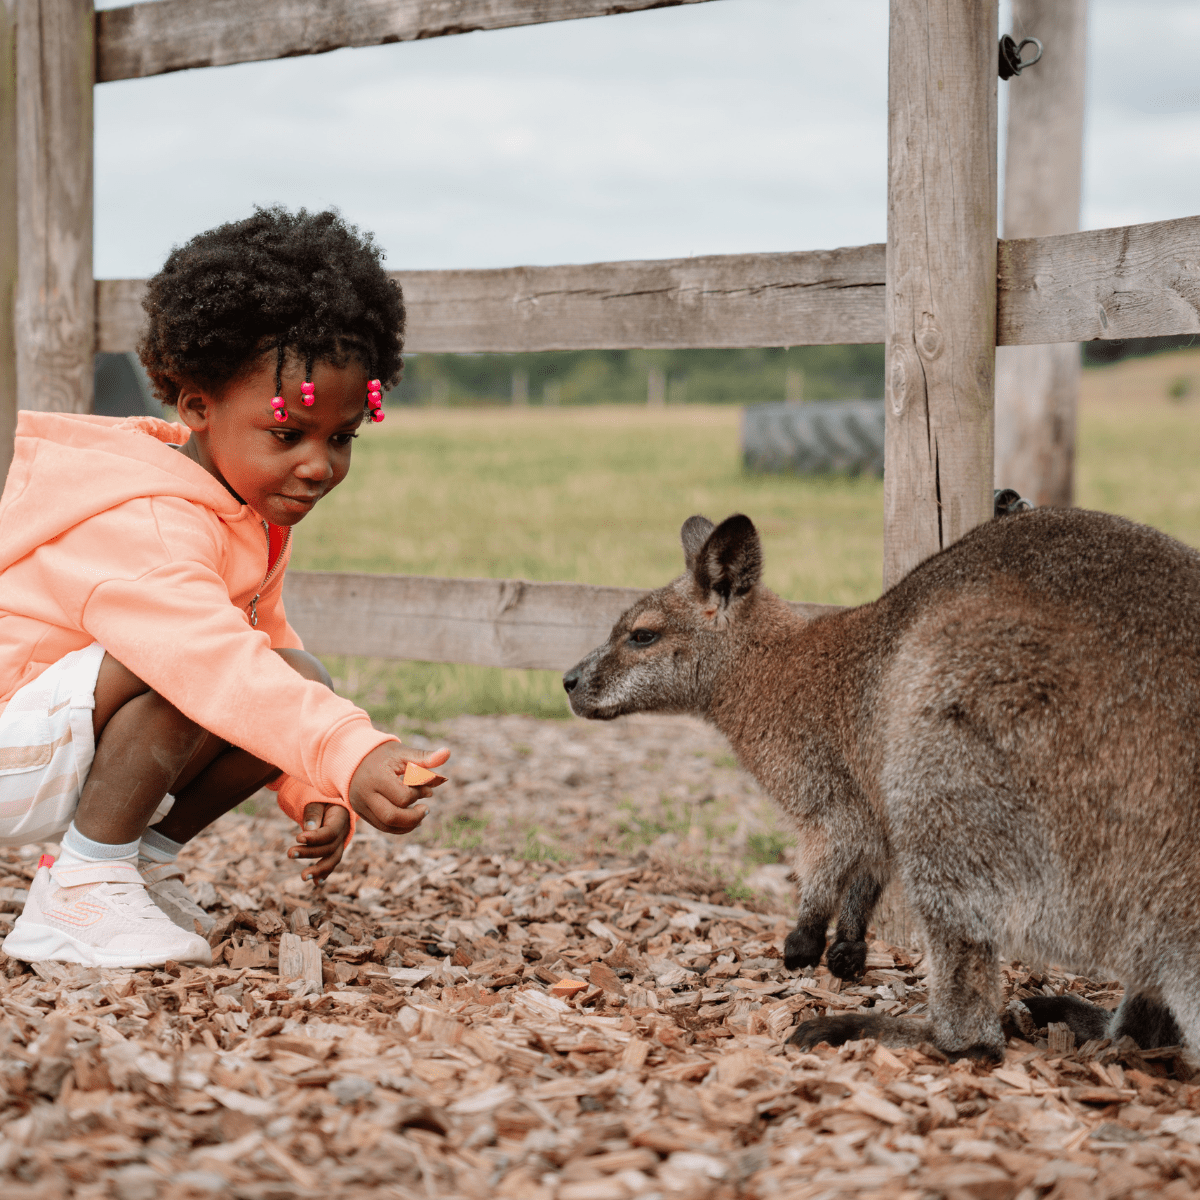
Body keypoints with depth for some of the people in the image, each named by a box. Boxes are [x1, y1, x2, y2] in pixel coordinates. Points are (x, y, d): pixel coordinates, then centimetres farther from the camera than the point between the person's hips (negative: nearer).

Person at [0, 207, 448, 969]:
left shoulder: (250, 517, 4)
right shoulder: (143, 530, -29)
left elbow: (267, 647, 11)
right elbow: (217, 662, -45)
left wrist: (314, 794, -2)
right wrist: (350, 756, -58)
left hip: (68, 746, 9)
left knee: (301, 680, -4)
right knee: (182, 668, -33)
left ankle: (142, 854, 4)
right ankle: (79, 893, -20)